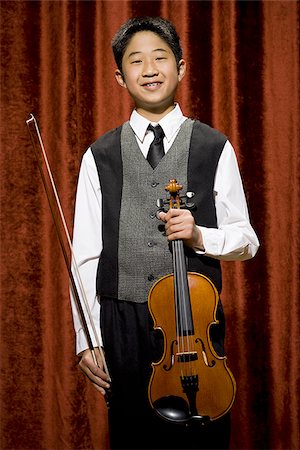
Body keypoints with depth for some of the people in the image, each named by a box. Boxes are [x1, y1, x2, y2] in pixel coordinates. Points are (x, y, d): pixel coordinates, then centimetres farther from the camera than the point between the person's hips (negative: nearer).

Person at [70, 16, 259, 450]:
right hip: (122, 327, 1)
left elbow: (246, 240, 7)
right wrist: (86, 339, -1)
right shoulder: (99, 157, 7)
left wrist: (200, 236, -13)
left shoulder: (215, 148, 5)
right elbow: (86, 255, 5)